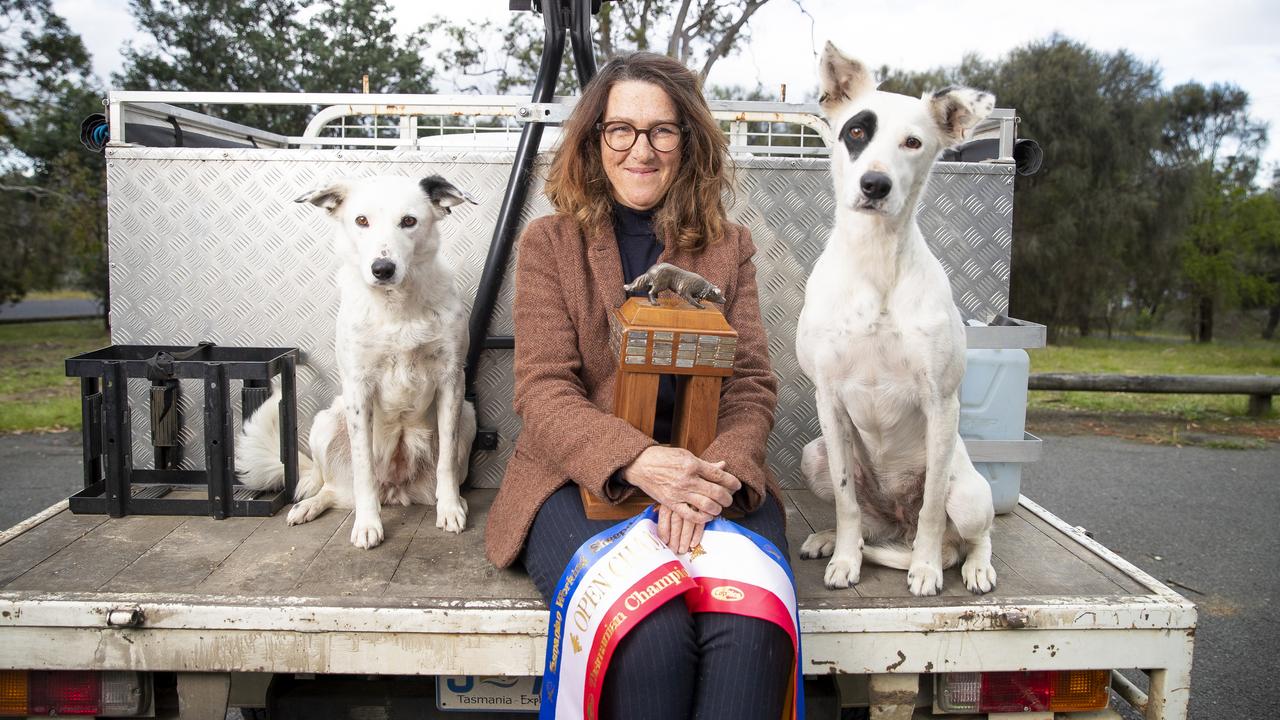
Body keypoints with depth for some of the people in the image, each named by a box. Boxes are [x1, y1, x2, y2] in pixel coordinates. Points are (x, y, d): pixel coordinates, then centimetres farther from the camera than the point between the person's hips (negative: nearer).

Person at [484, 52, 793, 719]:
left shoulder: (728, 246, 14)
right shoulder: (549, 243, 8)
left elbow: (752, 384, 5)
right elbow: (542, 390, -2)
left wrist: (716, 476, -18)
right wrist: (638, 461, -21)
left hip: (708, 479, 2)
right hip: (581, 478, -1)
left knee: (752, 630, -29)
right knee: (649, 634, -30)